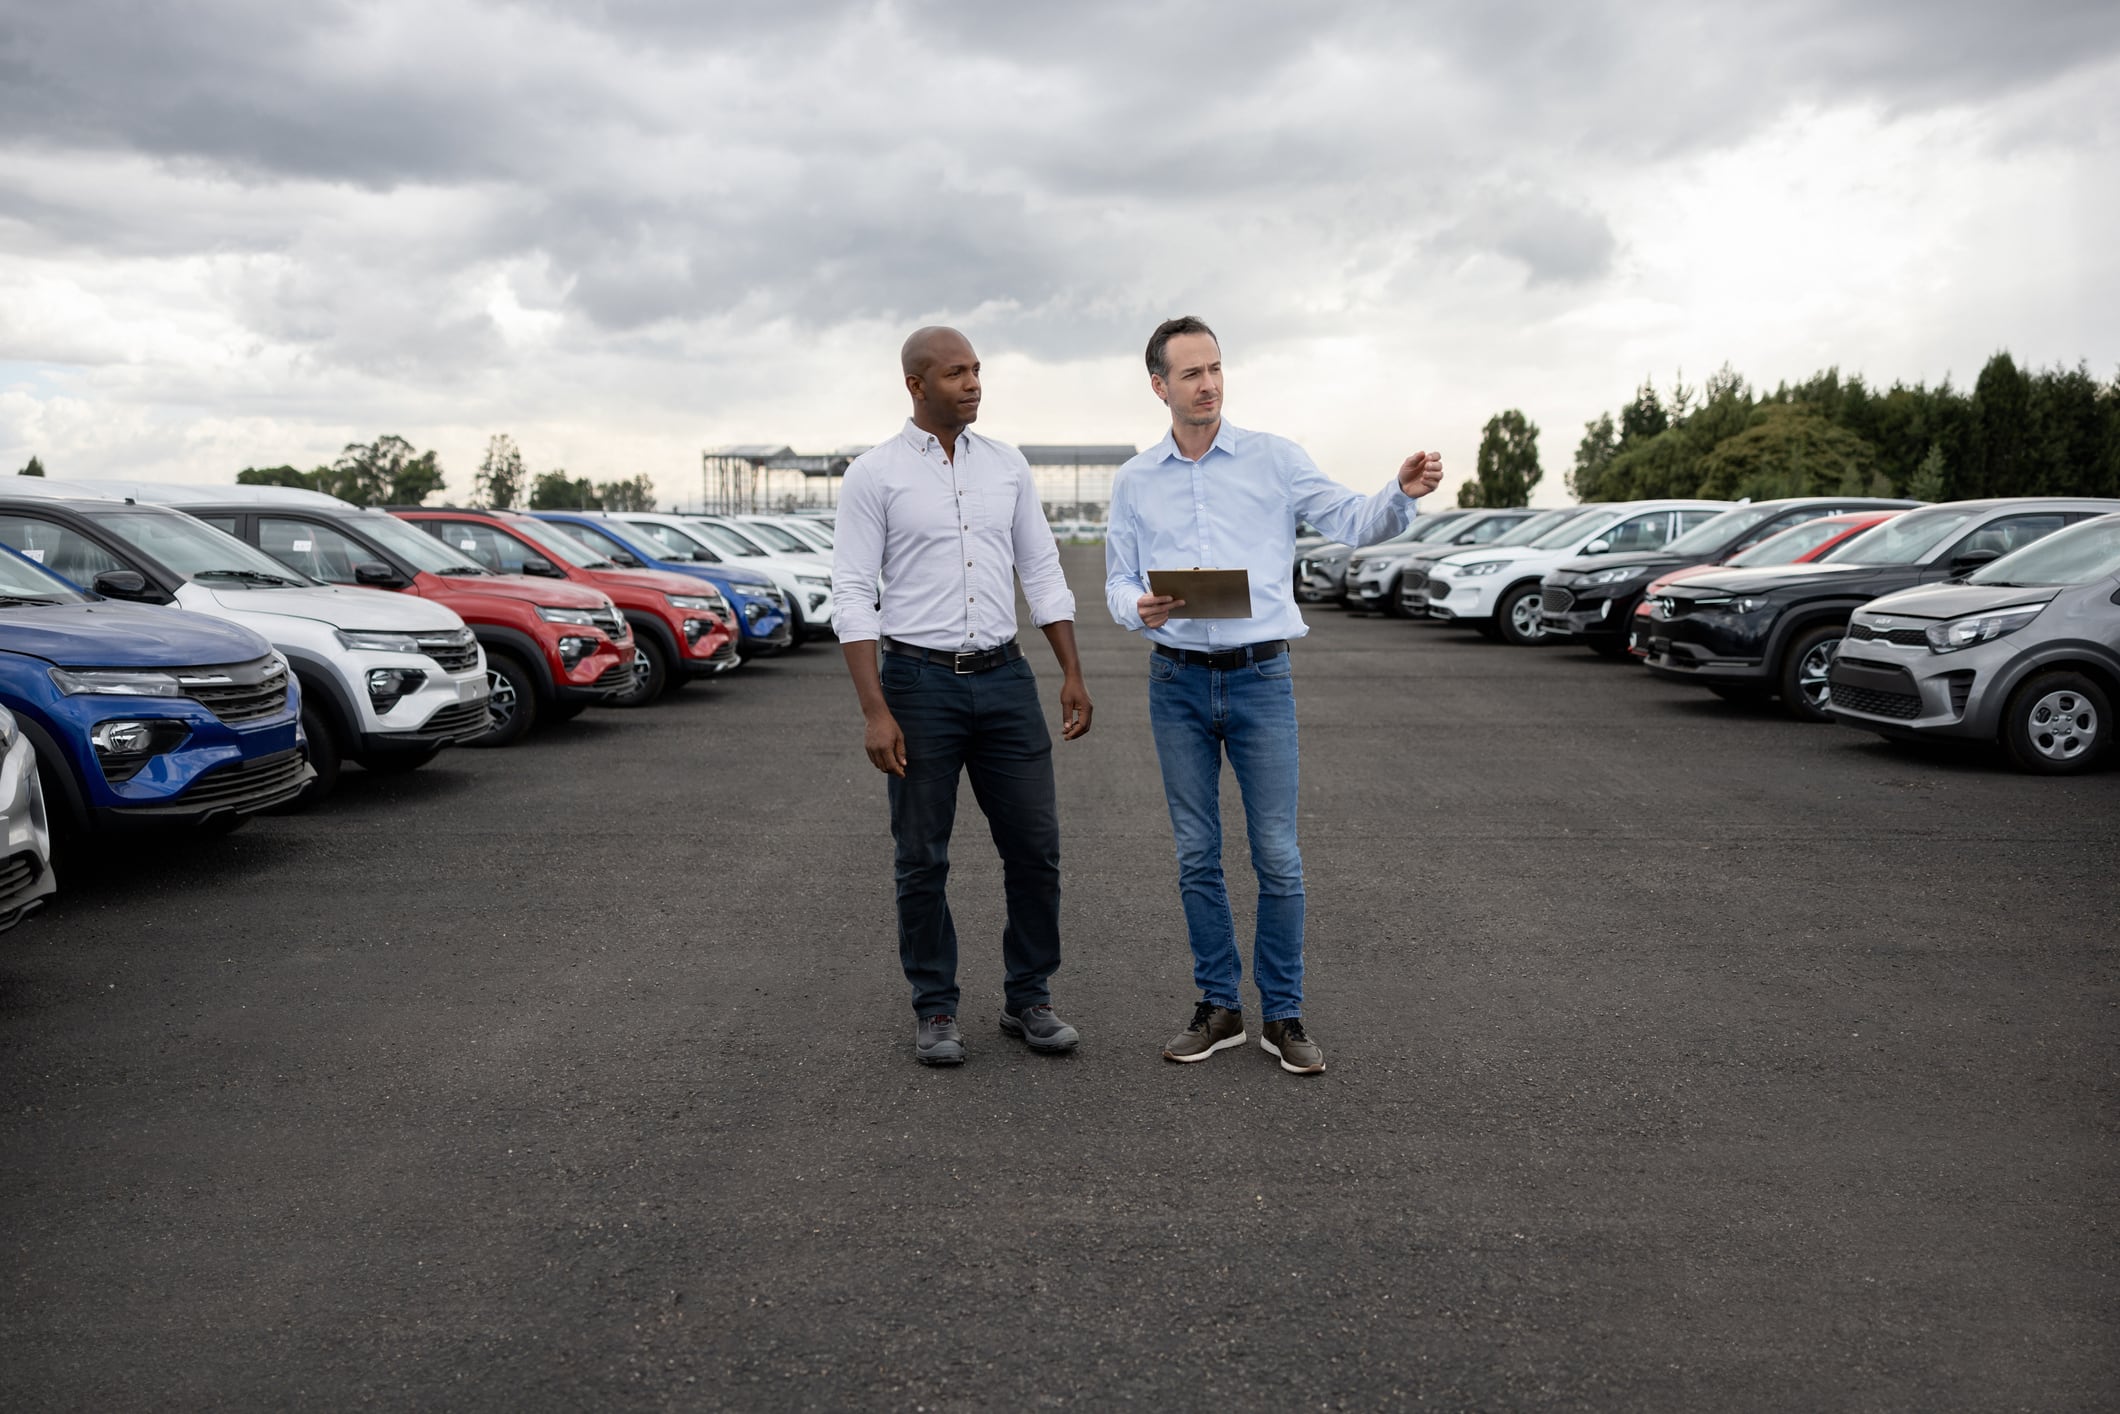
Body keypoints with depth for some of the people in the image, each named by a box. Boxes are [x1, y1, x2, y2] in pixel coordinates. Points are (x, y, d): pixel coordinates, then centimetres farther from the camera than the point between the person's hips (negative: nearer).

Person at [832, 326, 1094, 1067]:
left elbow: (1043, 573, 11)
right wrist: (875, 712, -15)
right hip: (919, 680, -3)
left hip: (1005, 678, 4)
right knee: (923, 859, 5)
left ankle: (1028, 999, 21)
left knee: (1035, 846, 5)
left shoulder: (1007, 465, 8)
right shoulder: (874, 475, -4)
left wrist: (1073, 675, 4)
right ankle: (934, 1010, 21)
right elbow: (852, 597, -8)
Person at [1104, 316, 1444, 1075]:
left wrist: (1403, 492, -25)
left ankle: (1283, 1014, 14)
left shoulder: (1275, 458, 2)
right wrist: (1141, 609, -14)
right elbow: (1118, 582, 9)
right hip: (1177, 681, 2)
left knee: (1277, 856, 0)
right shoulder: (1134, 481, 8)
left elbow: (1354, 522, -4)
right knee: (1196, 855, 8)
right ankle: (1218, 1005, 21)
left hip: (1261, 678, -2)